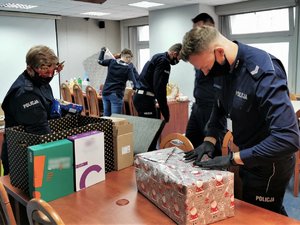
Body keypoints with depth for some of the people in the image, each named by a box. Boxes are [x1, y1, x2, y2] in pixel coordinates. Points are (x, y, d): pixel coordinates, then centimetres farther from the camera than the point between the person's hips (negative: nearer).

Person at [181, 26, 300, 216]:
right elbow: (221, 106, 12)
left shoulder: (264, 72, -30)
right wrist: (210, 138, -3)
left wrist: (233, 158, -31)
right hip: (249, 158, 7)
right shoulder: (225, 67, -5)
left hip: (268, 166, -7)